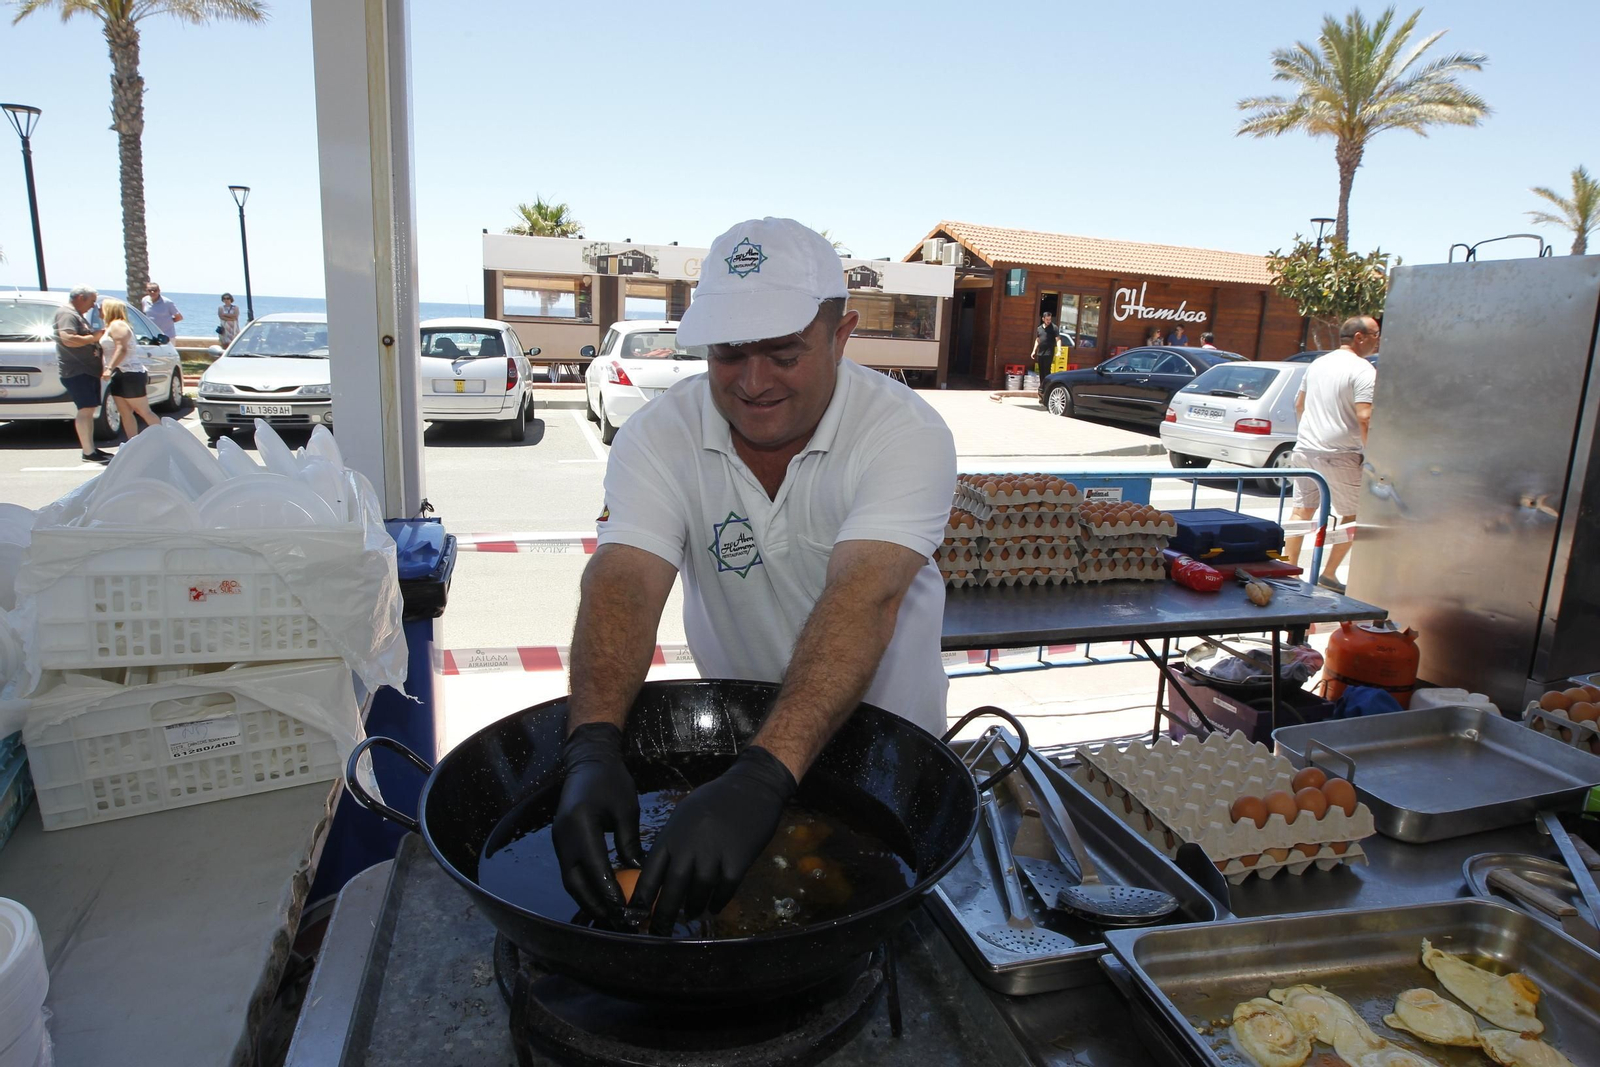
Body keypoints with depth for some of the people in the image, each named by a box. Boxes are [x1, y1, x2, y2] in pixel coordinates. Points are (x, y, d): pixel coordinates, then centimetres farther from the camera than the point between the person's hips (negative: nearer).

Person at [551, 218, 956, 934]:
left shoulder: (906, 433, -25)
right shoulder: (660, 435, -16)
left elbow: (864, 600, -39)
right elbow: (623, 582, -29)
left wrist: (762, 778, -50)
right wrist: (593, 748, -46)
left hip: (880, 739, -1)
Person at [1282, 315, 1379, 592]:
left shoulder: (1317, 364, 12)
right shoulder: (1363, 370, -12)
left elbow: (1298, 405, 21)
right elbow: (1364, 417, -22)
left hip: (1306, 449, 7)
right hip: (1339, 456, -7)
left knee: (1301, 511, 10)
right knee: (1353, 516, 9)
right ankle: (1329, 574, 12)